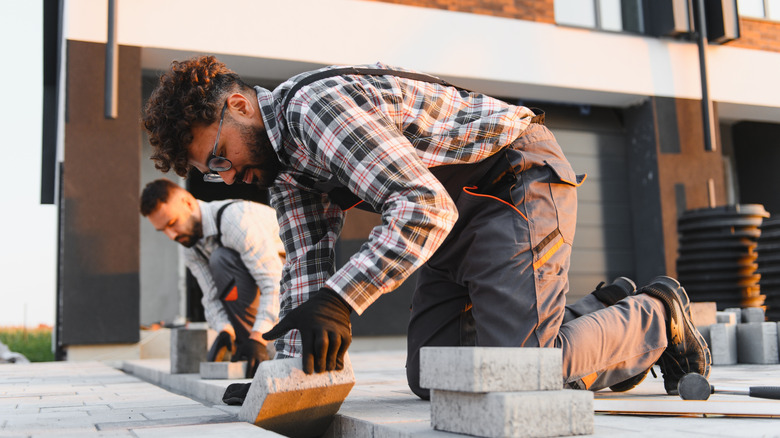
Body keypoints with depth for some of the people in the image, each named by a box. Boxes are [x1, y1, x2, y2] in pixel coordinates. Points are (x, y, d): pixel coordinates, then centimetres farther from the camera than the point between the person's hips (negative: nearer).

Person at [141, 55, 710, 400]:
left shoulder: (317, 103, -25)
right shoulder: (283, 157, 7)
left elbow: (425, 206, -34)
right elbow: (307, 267, 3)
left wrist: (340, 301, -40)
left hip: (520, 179, -9)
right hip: (459, 210, 10)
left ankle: (655, 319, 8)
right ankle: (597, 316, 19)